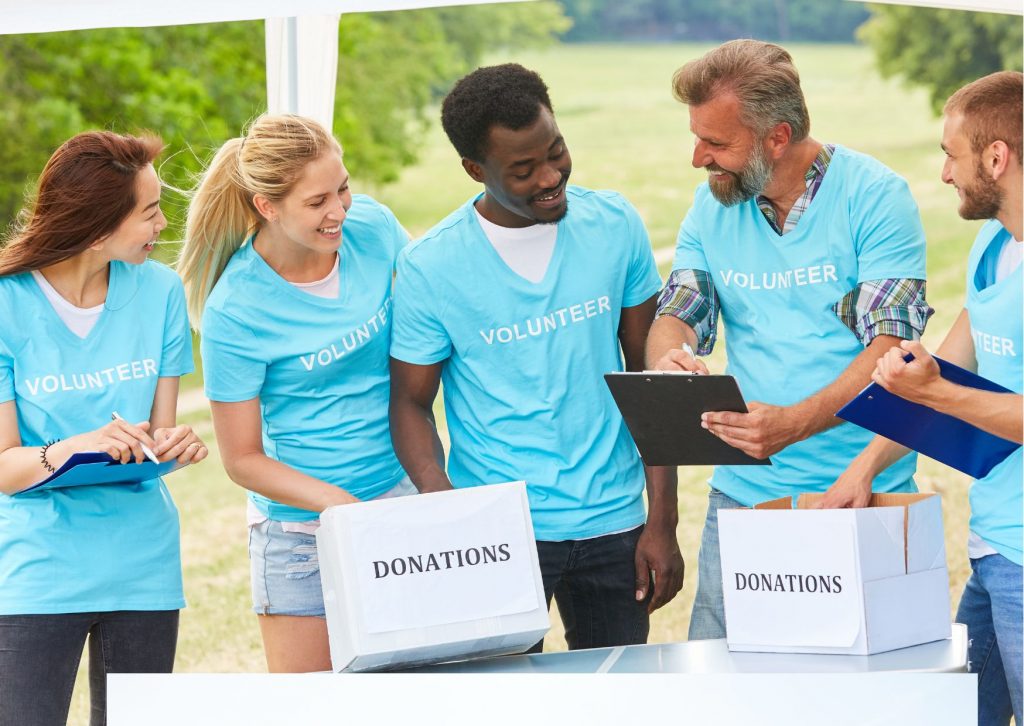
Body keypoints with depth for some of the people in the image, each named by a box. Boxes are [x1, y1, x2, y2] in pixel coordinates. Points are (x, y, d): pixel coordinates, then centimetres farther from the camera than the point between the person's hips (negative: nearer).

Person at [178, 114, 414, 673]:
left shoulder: (372, 228, -8)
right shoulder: (234, 312, -19)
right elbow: (242, 458, -11)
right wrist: (338, 503, -24)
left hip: (401, 495, 4)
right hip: (302, 530, -4)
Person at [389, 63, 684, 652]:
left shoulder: (615, 226, -1)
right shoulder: (431, 268, -8)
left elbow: (650, 375, 4)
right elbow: (411, 402, 0)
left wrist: (663, 522, -1)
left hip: (612, 525, 2)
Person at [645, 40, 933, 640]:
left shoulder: (874, 196, -9)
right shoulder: (714, 205, 6)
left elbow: (891, 350, -17)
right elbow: (674, 318, 6)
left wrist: (793, 424, -31)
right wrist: (670, 361, -19)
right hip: (744, 494, 4)